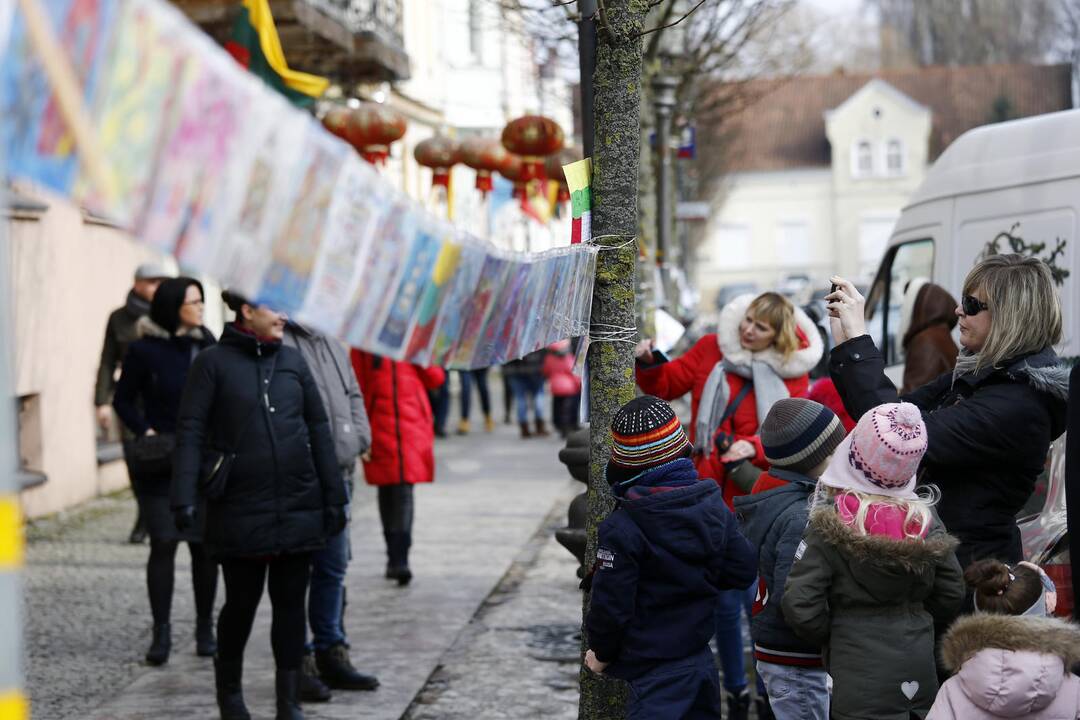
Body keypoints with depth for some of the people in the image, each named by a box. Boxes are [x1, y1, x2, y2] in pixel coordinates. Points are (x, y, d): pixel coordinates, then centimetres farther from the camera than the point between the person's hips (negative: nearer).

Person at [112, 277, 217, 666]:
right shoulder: (144, 350, -4)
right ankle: (161, 632, 2)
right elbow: (123, 400, 2)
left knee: (204, 545, 5)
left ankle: (205, 628, 17)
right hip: (161, 464, -3)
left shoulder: (206, 345, 7)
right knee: (163, 544, -5)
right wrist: (145, 432, -11)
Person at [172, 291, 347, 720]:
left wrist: (334, 496, 8)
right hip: (241, 508, -3)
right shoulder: (214, 363, -2)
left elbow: (318, 430, 11)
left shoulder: (292, 361, 9)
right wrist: (184, 498, -16)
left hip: (298, 505, 3)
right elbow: (190, 433, -6)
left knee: (290, 603, 6)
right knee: (242, 602, 7)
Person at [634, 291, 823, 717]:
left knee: (760, 601, -5)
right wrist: (648, 364, -11)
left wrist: (754, 447, -26)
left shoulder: (791, 372, -2)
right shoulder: (712, 350, 2)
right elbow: (666, 385, 9)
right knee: (724, 602, 9)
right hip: (712, 495, 2)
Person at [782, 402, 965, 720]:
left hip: (860, 679, -5)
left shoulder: (828, 526, -14)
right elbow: (951, 596, 6)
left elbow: (800, 606, -16)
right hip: (920, 669, 5)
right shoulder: (926, 519, -1)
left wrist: (830, 637, 3)